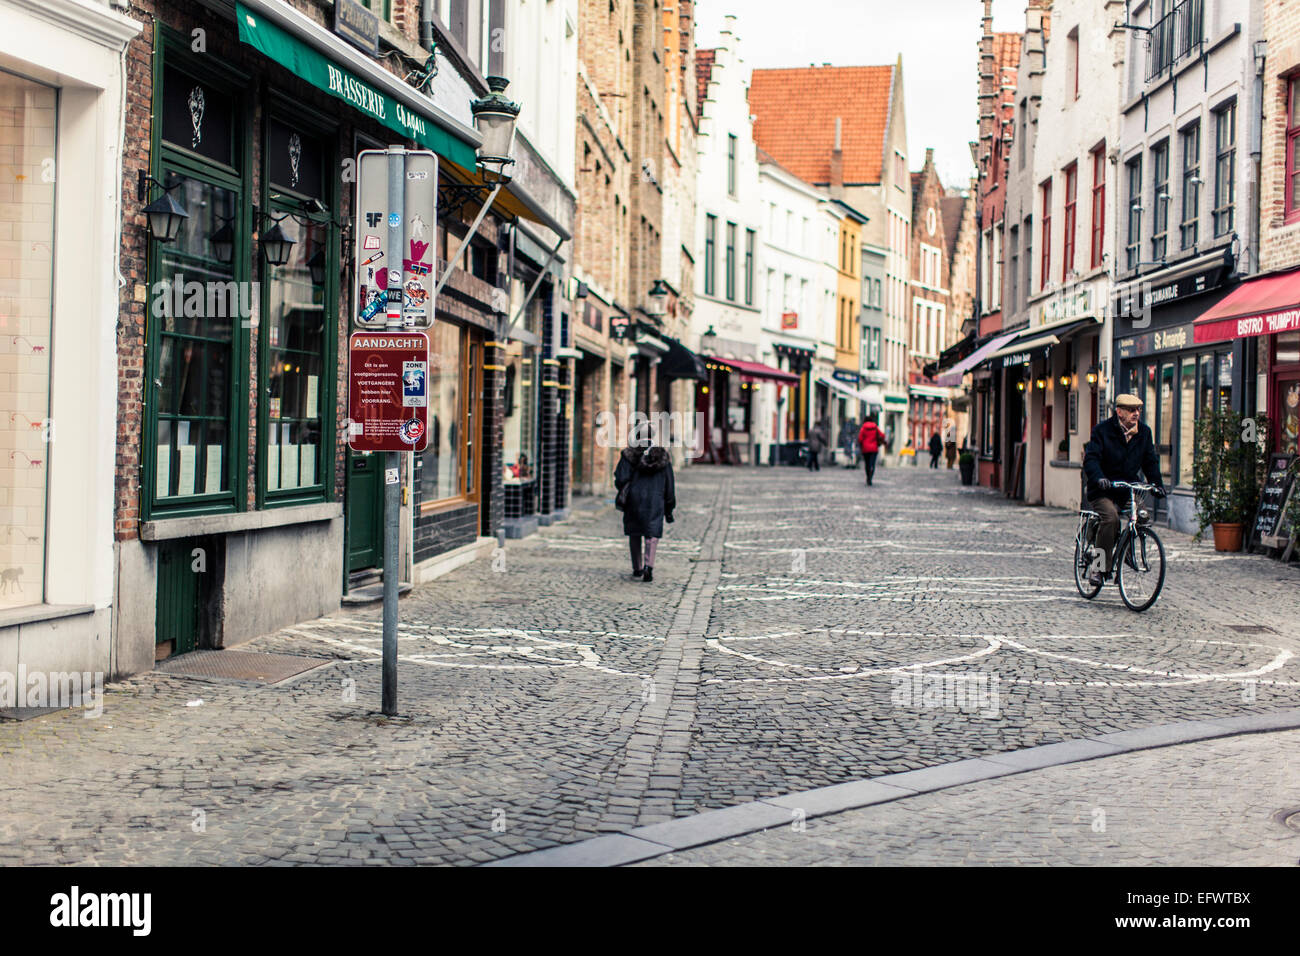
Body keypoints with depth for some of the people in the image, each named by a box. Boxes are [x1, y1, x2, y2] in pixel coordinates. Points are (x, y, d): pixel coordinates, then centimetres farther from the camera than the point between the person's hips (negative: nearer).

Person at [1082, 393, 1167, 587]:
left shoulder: (1144, 432, 7)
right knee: (1110, 516, -30)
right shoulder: (1102, 431, -8)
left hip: (1128, 488, 5)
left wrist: (1157, 483, -3)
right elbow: (1091, 458, -16)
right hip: (1103, 491, -5)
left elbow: (1150, 461, 12)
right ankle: (1100, 567, -22)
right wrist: (1099, 478, -35)